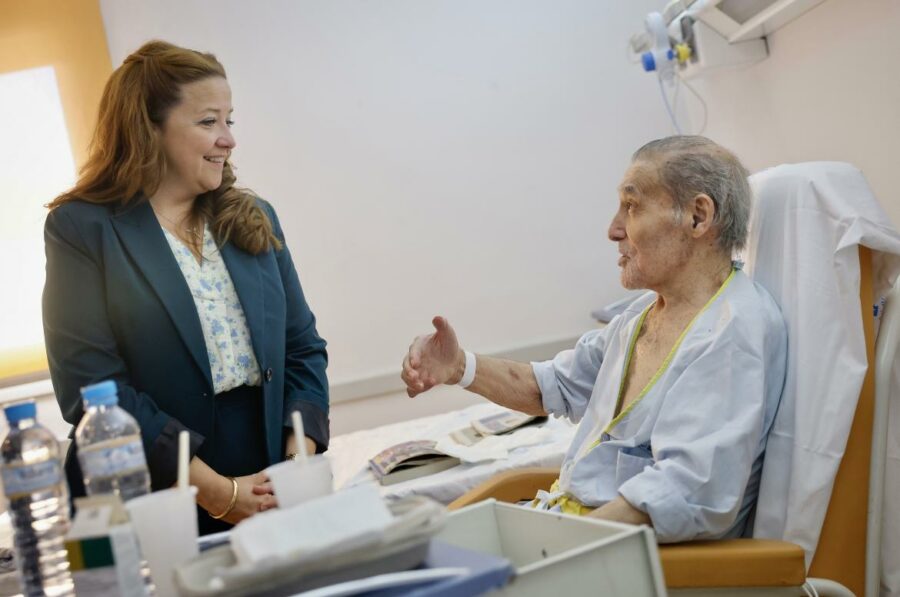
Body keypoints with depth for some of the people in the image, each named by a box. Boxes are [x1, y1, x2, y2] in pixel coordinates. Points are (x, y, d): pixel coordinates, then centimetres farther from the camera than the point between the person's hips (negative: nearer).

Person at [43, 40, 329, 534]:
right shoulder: (81, 229, -7)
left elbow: (302, 346, 9)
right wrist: (213, 489, -18)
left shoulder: (253, 219, 9)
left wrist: (300, 457, -7)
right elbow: (90, 388, -14)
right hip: (151, 509, -4)